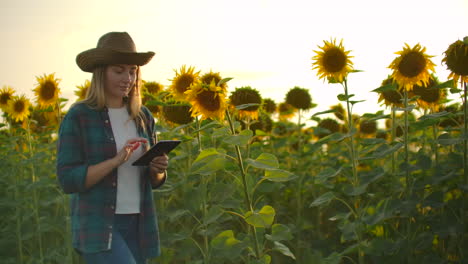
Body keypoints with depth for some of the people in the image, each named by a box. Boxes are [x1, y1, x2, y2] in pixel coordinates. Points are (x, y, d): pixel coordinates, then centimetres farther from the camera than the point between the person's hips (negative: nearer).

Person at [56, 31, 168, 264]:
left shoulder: (143, 117, 9)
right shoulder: (78, 117, -6)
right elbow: (67, 180, -11)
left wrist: (158, 168, -8)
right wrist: (117, 160, -21)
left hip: (138, 225, 6)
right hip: (98, 227, -5)